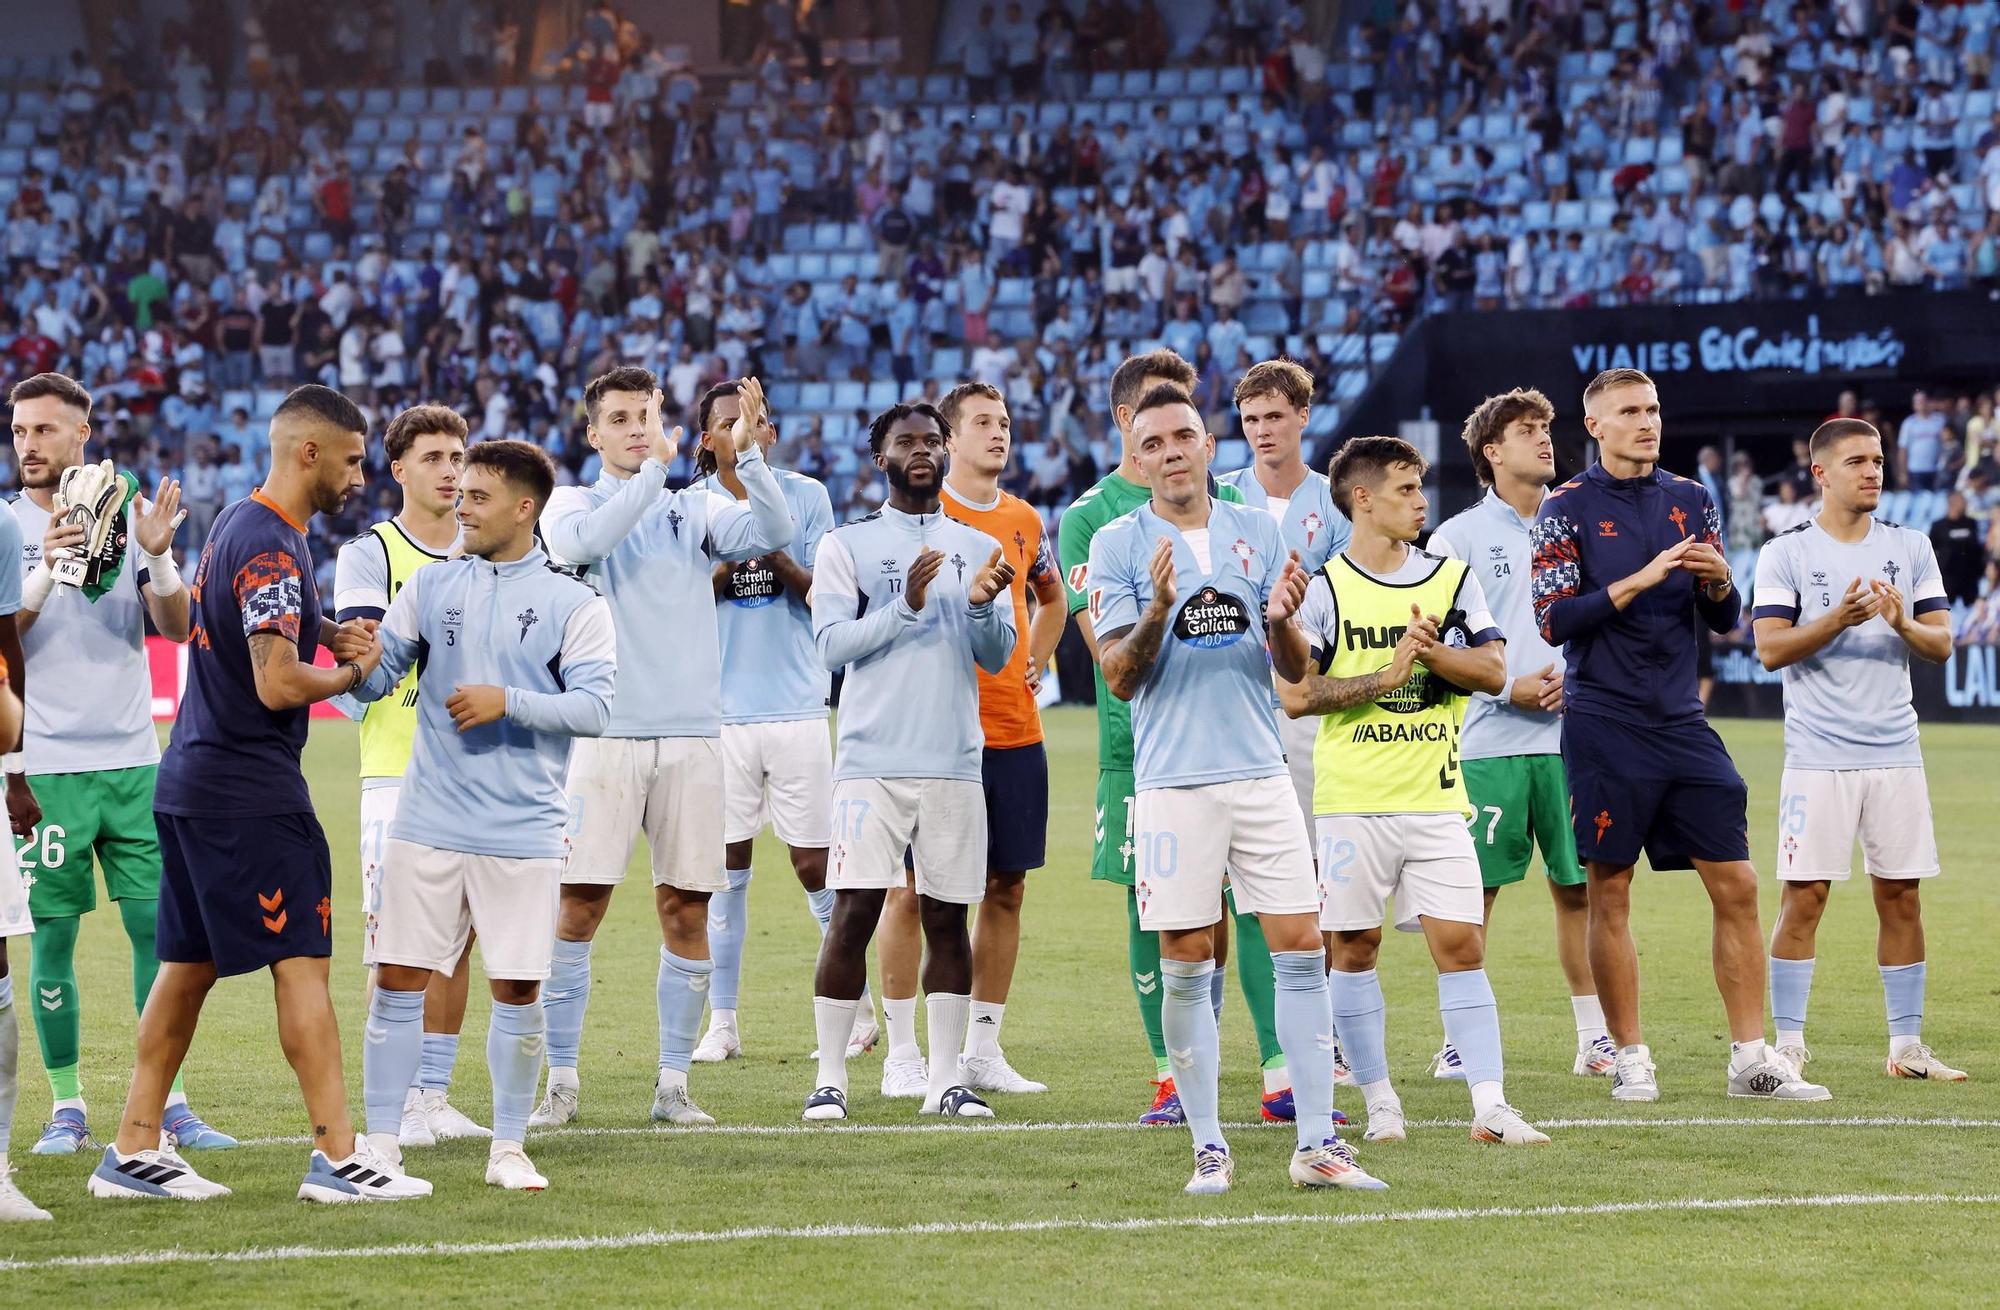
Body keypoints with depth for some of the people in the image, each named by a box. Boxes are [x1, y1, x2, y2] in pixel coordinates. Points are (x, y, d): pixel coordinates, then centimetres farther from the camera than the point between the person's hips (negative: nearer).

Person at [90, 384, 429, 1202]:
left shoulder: (239, 525, 14)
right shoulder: (271, 546, -16)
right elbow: (278, 684, -23)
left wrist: (329, 632, 16)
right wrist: (352, 674, -6)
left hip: (191, 786, 10)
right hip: (250, 791, -10)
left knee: (189, 965, 11)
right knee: (301, 962, -6)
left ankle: (134, 1151, 13)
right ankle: (337, 1157, -5)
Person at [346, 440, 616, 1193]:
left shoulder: (574, 604, 0)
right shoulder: (431, 586, 8)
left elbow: (593, 706, -8)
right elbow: (379, 679, 9)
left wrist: (507, 701, -18)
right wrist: (362, 662, -14)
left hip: (522, 833, -2)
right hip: (428, 826, 2)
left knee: (518, 991, 1)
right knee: (398, 980, 0)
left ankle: (508, 1148, 14)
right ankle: (381, 1140, 7)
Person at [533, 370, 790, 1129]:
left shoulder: (695, 508, 12)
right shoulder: (572, 504, 7)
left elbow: (773, 532, -6)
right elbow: (585, 541, -17)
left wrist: (746, 455, -20)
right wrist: (656, 468, -22)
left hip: (691, 734, 2)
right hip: (605, 732, -2)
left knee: (686, 912, 2)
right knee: (578, 908, -6)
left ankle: (673, 1084, 10)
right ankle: (560, 1082, 0)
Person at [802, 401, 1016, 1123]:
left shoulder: (978, 548, 13)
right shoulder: (847, 545, 5)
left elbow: (998, 657, 8)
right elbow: (830, 642, -6)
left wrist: (980, 605, -12)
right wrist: (905, 606, -18)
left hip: (954, 762, 3)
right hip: (873, 760, -3)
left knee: (947, 917, 4)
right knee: (854, 912, -8)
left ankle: (945, 1078, 9)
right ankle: (830, 1079, -3)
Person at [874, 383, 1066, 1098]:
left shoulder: (1024, 520, 13)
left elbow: (1050, 597, 30)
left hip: (1015, 733, 6)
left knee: (1005, 888, 6)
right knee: (912, 887, -2)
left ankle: (982, 1049, 14)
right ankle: (901, 1054, 3)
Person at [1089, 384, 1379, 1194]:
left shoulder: (1259, 533, 10)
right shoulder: (1118, 545, 1)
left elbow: (1295, 669, 11)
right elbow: (1119, 677, -3)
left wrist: (1281, 621, -12)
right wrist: (1158, 612, -21)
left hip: (1261, 771, 3)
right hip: (1173, 781, -3)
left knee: (1300, 950, -2)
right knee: (1186, 966, 0)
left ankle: (1316, 1145, 1)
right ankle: (1208, 1148, 8)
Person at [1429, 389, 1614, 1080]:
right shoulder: (1457, 537, 2)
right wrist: (1509, 687, -11)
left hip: (1572, 735, 3)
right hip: (1489, 743, -3)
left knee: (1578, 889, 3)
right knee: (1472, 893, -3)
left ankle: (1595, 1037, 9)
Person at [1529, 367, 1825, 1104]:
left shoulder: (1690, 501, 11)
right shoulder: (1567, 508, -2)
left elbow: (1724, 621, 13)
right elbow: (1554, 621, -10)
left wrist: (1716, 582, -9)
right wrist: (1639, 580, -19)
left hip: (1683, 724, 4)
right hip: (1605, 730, -4)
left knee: (1736, 887, -1)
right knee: (1610, 893, 0)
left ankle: (1750, 1059, 4)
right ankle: (1630, 1058, 10)